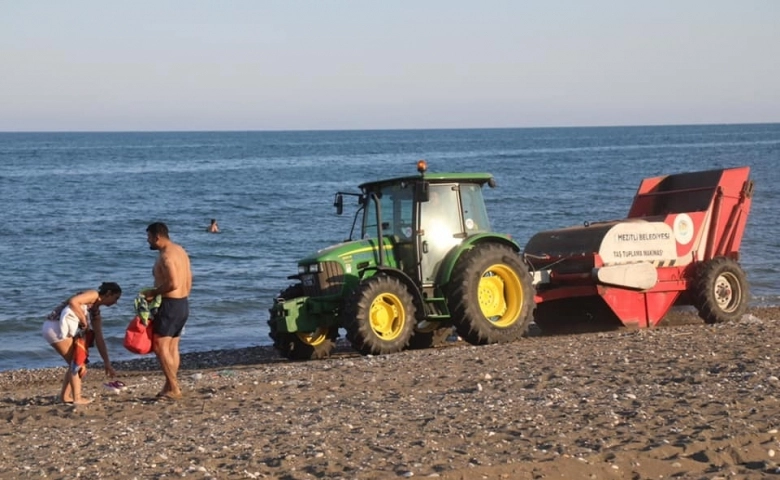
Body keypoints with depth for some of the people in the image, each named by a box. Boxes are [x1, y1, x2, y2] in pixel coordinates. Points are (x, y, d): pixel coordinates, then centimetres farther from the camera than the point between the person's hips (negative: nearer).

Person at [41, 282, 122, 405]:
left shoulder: (96, 313, 19)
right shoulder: (93, 295, -4)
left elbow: (99, 339, 19)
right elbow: (73, 302, -22)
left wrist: (107, 363, 15)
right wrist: (84, 321, -12)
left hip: (59, 329, 9)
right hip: (55, 326, -9)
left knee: (76, 364, 16)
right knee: (76, 363, -5)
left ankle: (65, 396, 20)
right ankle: (77, 398, -4)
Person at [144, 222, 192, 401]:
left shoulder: (166, 256, -18)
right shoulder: (180, 251, 13)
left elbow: (173, 284, -27)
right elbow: (188, 281, 17)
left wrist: (153, 292, -15)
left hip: (169, 305, -10)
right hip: (183, 303, 10)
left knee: (160, 347, -7)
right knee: (172, 347, 14)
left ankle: (174, 389, -8)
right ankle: (170, 386, 18)